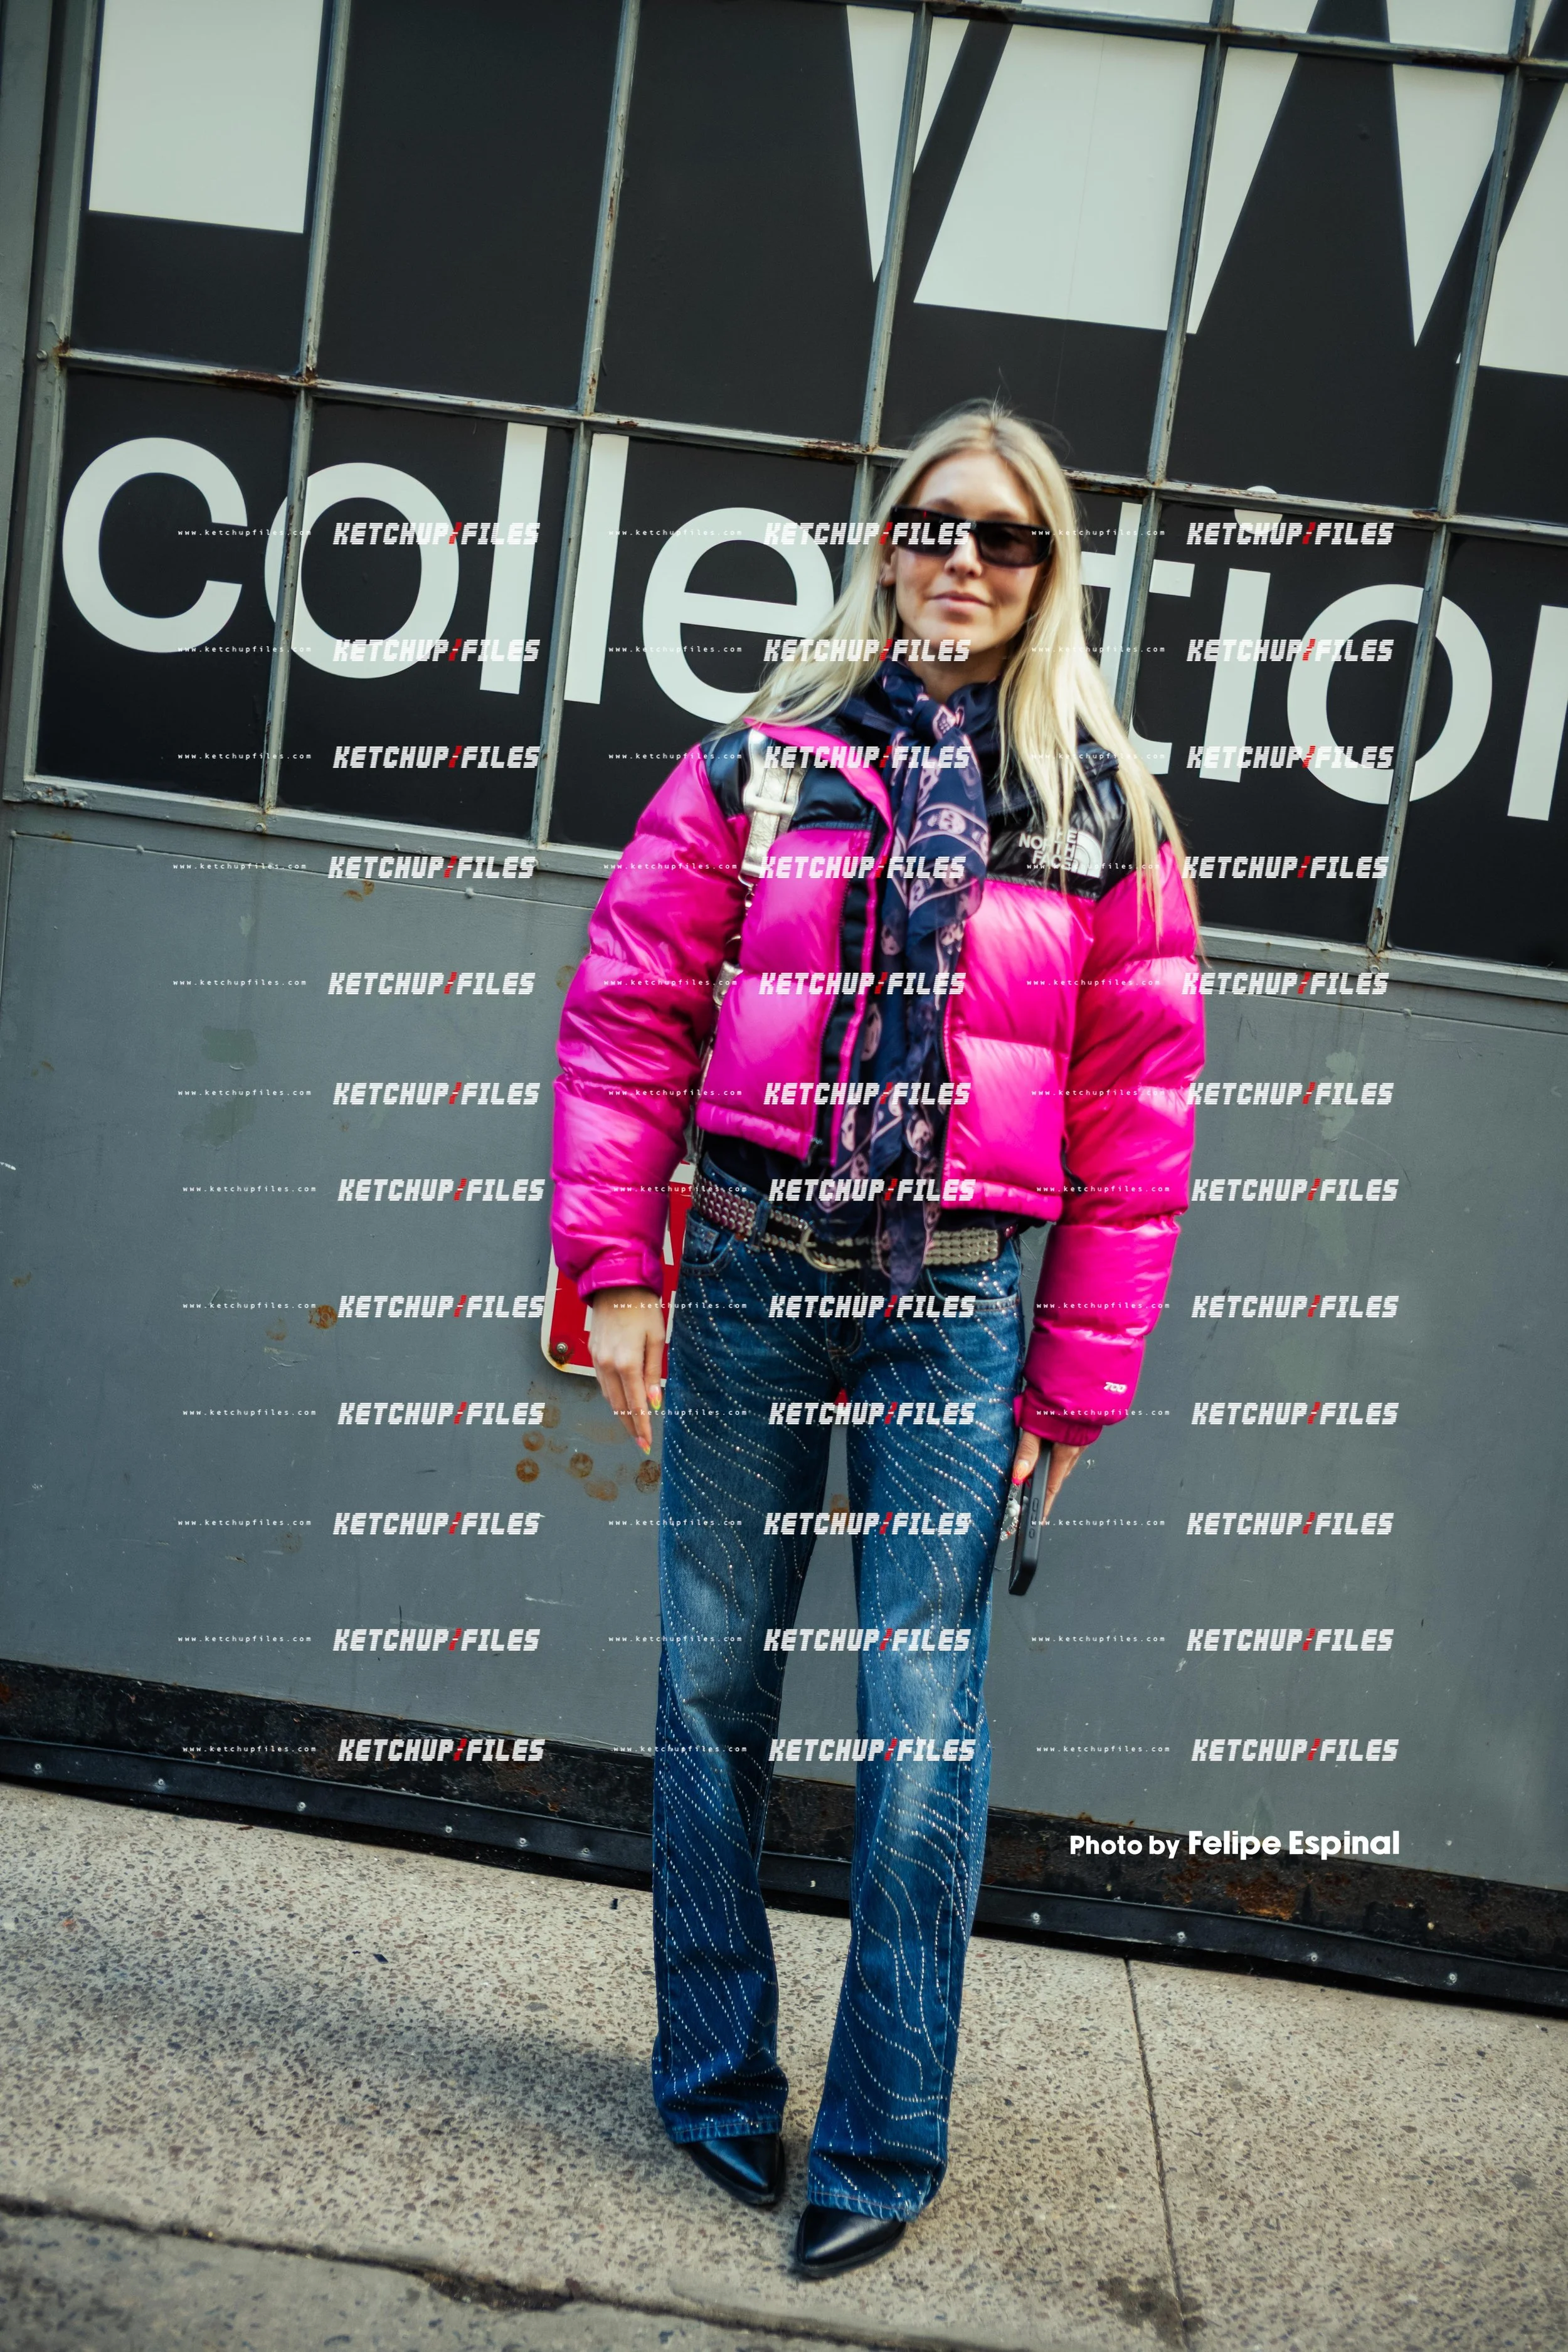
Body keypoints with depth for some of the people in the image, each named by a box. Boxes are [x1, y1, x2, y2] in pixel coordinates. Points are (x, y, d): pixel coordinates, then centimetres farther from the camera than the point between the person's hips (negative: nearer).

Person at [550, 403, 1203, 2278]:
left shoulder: (1101, 808, 4)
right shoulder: (761, 763, 5)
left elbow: (1139, 1103, 3)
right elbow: (629, 1011, 3)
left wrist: (1080, 1367, 1)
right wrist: (615, 1266, -4)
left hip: (958, 1305, -1)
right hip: (748, 1275, 1)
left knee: (921, 1719, 1)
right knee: (712, 1689, 8)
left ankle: (884, 2142, 18)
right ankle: (715, 2087, 28)